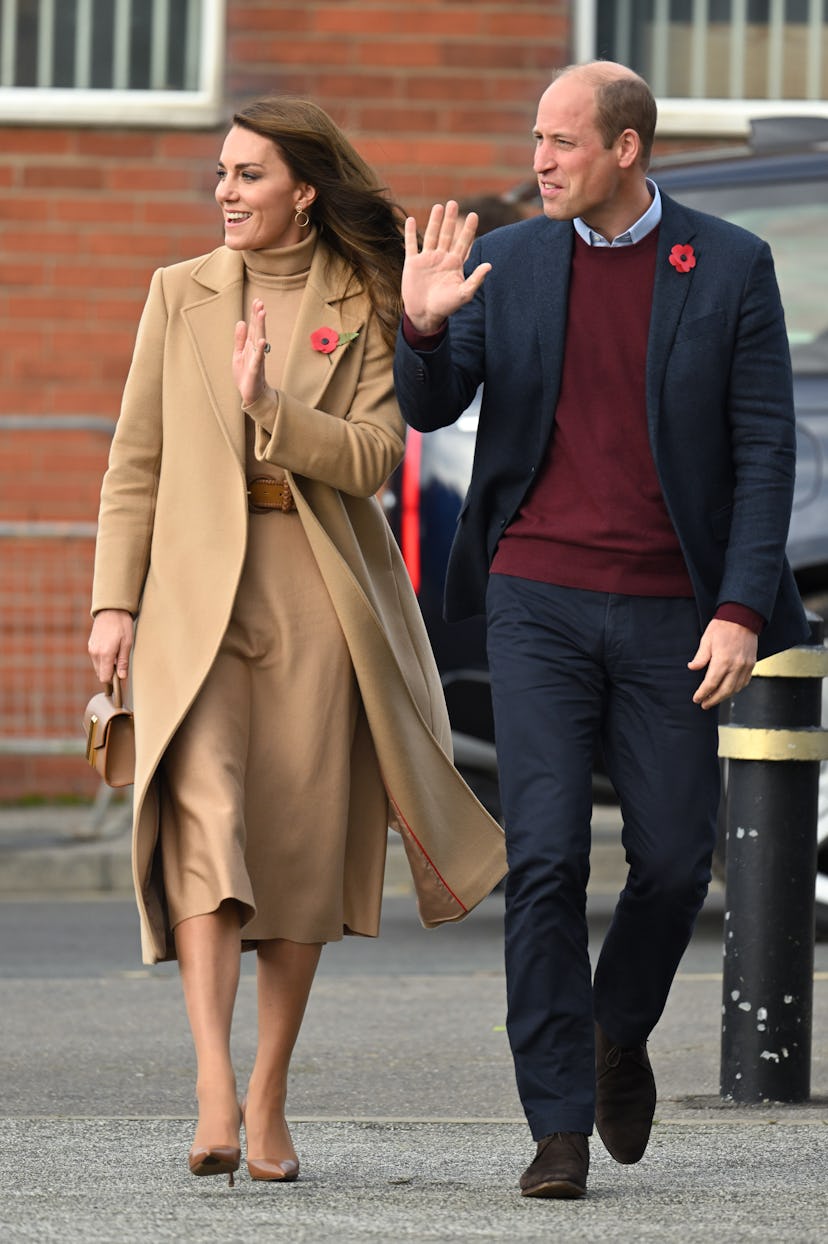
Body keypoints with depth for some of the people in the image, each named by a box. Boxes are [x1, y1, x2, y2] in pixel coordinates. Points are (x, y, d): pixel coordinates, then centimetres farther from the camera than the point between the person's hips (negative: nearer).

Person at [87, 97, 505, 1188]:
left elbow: (372, 457, -5)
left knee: (300, 848, 1)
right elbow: (136, 460, 9)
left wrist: (267, 407, -18)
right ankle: (214, 1093, -29)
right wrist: (114, 599, 2)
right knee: (205, 820, -18)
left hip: (317, 600, 0)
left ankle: (270, 1103, 12)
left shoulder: (365, 311, 6)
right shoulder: (180, 295, 10)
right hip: (196, 594, 0)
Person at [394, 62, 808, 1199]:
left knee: (675, 859, 1)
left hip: (670, 612, 0)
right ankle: (560, 1126, -4)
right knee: (545, 858, -8)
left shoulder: (730, 269, 0)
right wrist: (422, 327, -16)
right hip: (541, 600, 0)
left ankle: (619, 1034, 32)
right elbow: (428, 409, 5)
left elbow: (765, 450, -1)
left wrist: (741, 610, -9)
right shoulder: (509, 264, 5)